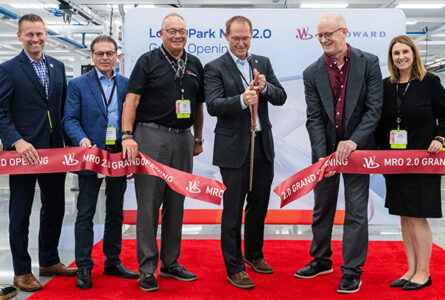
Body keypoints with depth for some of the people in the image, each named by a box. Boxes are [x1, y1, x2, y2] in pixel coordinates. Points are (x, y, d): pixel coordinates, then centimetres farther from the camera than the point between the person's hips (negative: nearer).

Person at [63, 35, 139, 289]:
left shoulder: (127, 84, 8)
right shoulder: (78, 85, 1)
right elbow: (71, 119, -4)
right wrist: (82, 140, -22)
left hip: (120, 155, 3)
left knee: (116, 211, 12)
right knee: (86, 213, 2)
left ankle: (113, 262, 25)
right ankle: (84, 267, 11)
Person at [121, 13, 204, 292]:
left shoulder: (195, 64, 13)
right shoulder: (148, 61, -1)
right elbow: (132, 100, -7)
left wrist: (198, 139, 16)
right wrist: (127, 135, -17)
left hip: (183, 139, 5)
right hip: (151, 136, -5)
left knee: (176, 204, 11)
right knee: (148, 204, -2)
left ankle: (171, 263, 23)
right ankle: (147, 269, 7)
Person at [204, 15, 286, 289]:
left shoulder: (263, 63, 11)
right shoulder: (215, 68, -5)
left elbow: (281, 98, 5)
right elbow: (213, 105, -16)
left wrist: (265, 87, -16)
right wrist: (241, 100, -33)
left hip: (263, 145, 5)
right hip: (234, 148, -5)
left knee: (259, 204, 17)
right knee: (233, 208, 1)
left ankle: (254, 254, 36)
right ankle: (234, 268, 12)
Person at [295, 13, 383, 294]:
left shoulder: (369, 63, -8)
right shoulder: (312, 73, -3)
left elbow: (374, 108, -11)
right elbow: (314, 118, -7)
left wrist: (354, 141, -23)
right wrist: (321, 155, -17)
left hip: (357, 146, -2)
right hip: (326, 148, 3)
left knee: (356, 209, 0)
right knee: (322, 207, 14)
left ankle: (353, 270, 12)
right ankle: (322, 260, 32)